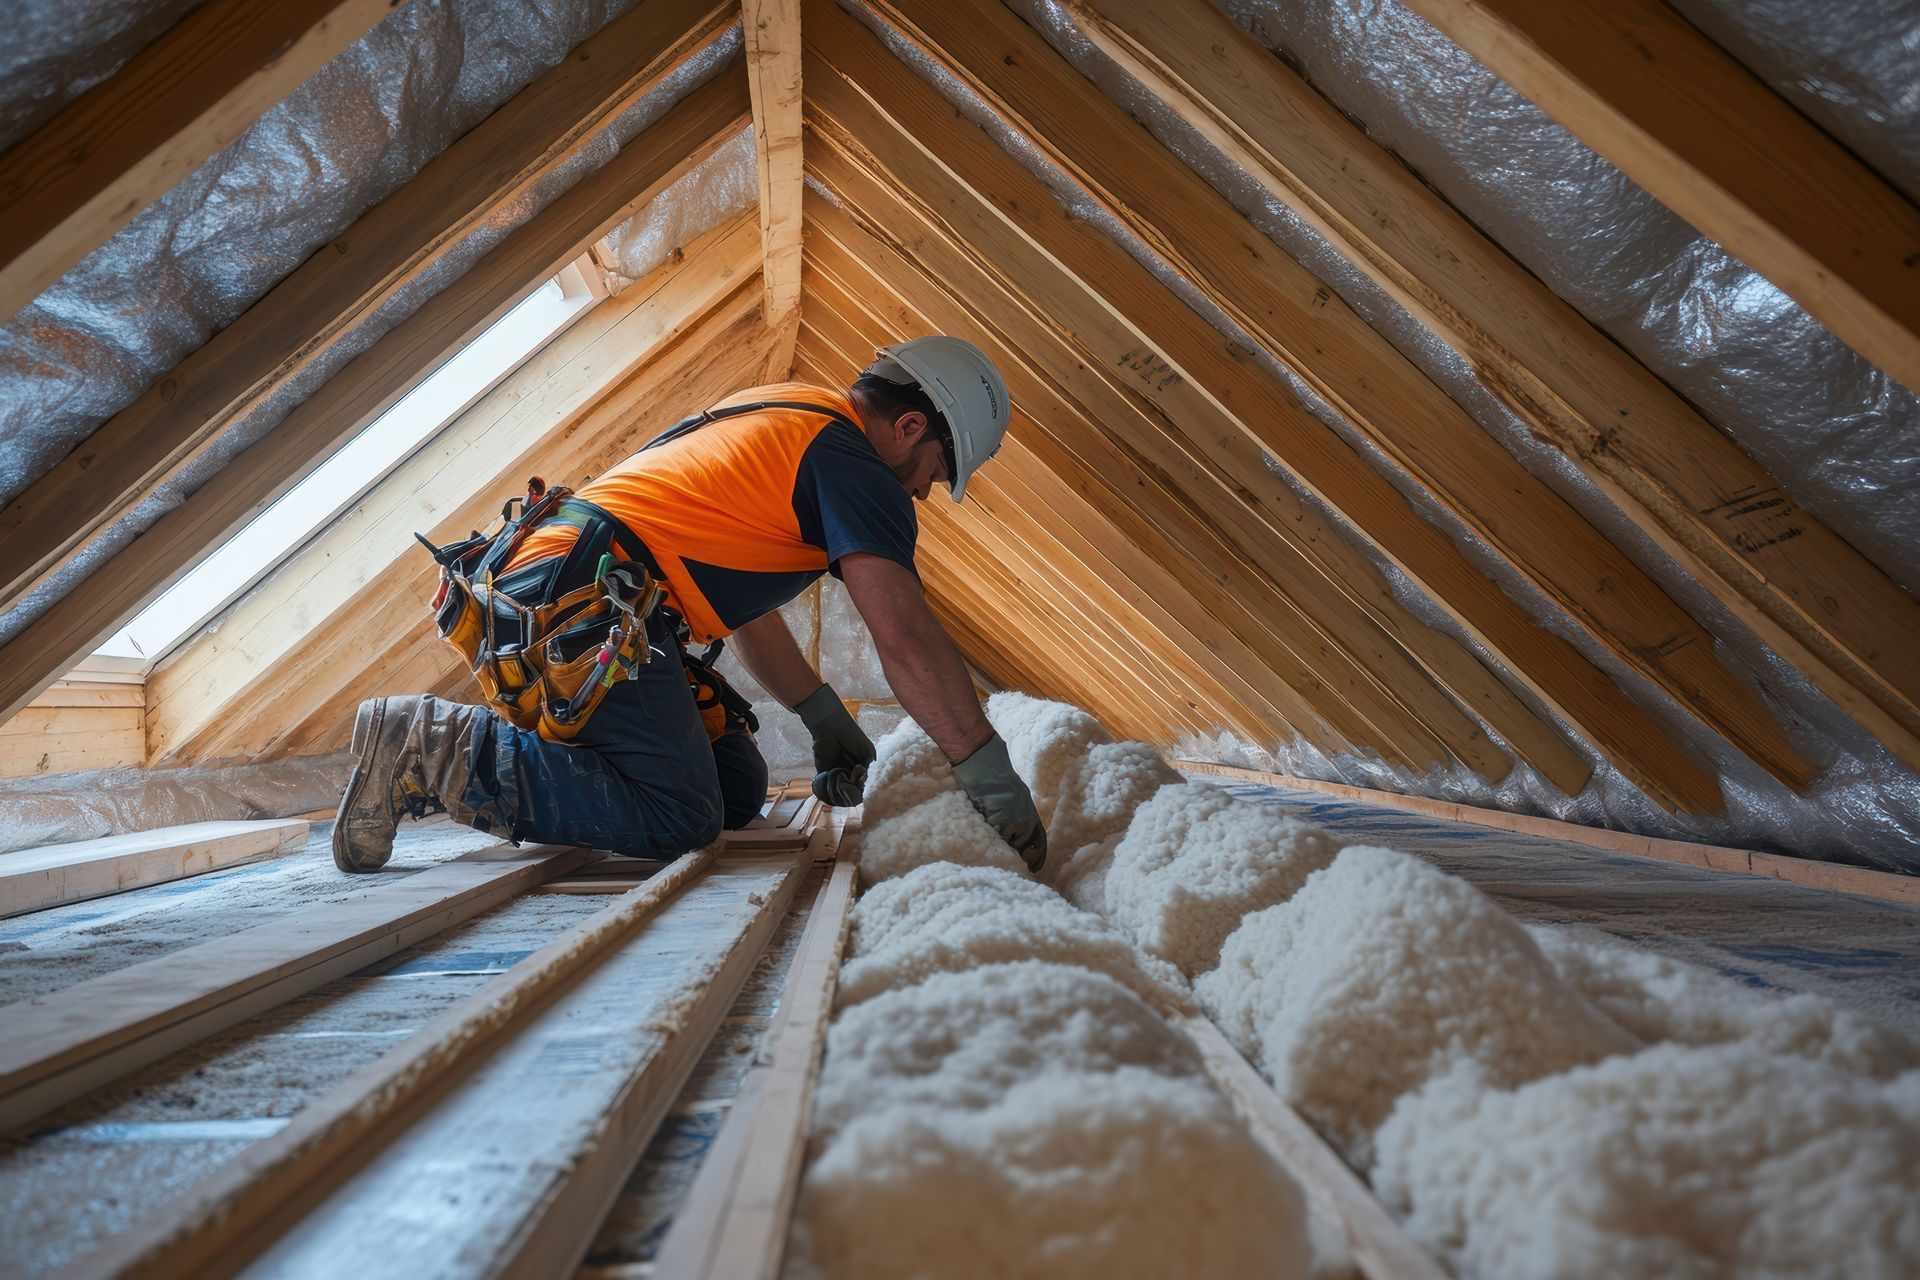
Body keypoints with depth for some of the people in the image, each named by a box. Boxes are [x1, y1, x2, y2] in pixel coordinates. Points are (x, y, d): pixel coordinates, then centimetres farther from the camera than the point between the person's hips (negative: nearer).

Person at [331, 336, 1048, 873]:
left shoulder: (774, 417, 25)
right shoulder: (850, 458, -6)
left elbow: (744, 605, 30)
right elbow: (907, 641, -15)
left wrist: (824, 716, 27)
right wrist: (992, 777, -10)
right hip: (583, 601, -10)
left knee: (738, 790, 8)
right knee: (679, 817, -20)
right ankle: (429, 749, -15)